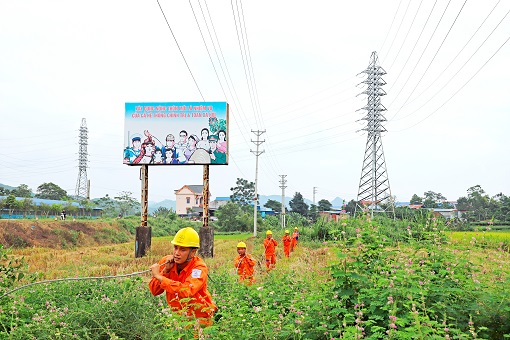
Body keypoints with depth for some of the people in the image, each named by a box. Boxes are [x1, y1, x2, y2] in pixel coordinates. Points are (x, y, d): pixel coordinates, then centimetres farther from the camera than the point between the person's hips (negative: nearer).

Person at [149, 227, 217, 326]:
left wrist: (159, 276, -30)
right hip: (178, 316, 7)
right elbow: (154, 291, -6)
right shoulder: (166, 261, -4)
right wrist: (165, 271, -19)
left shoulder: (199, 268, -19)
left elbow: (187, 292, -35)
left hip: (200, 317, -6)